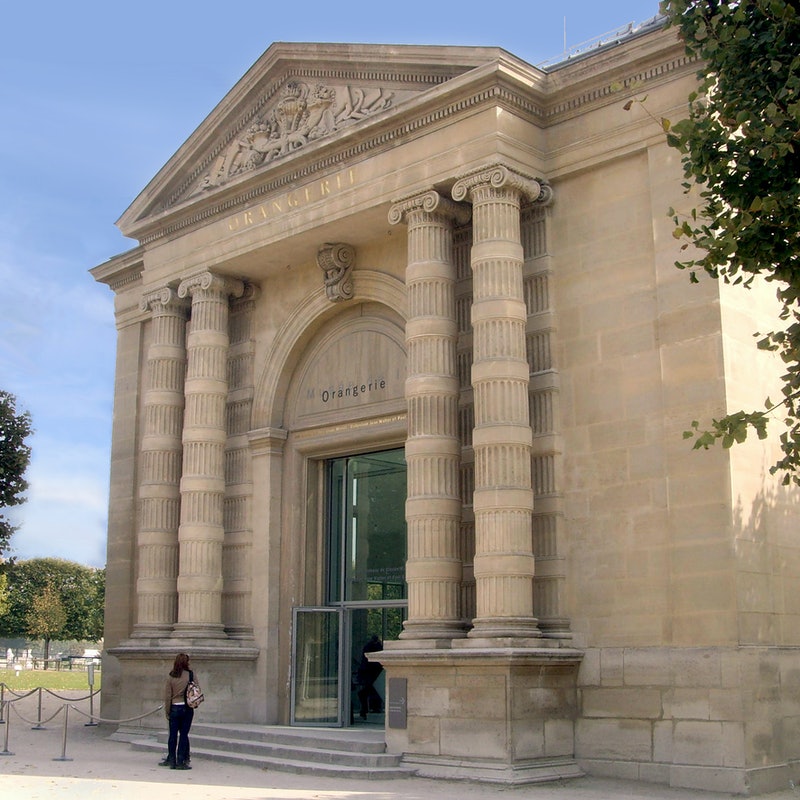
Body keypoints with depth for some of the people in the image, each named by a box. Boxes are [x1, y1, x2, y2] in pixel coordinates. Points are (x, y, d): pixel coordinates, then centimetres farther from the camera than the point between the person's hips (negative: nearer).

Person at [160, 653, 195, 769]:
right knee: (184, 734, 4)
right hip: (187, 708, -1)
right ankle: (181, 761, 4)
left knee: (173, 735, 8)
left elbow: (167, 696, -1)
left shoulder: (171, 677, -3)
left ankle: (171, 760, 13)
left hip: (174, 708, 1)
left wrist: (167, 712, 6)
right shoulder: (190, 675, -7)